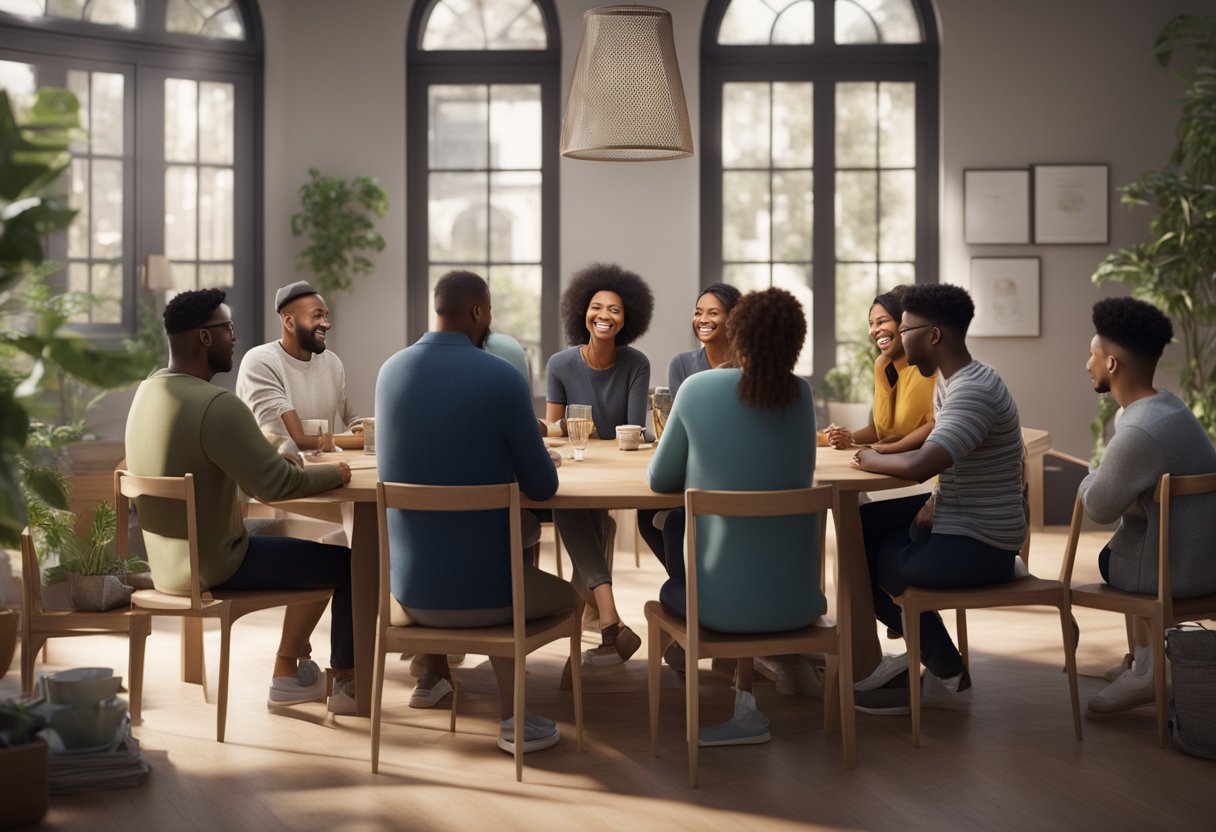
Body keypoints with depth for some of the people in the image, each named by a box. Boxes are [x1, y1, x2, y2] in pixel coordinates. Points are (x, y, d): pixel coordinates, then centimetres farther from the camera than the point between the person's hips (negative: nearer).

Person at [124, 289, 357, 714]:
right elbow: (276, 485, -26)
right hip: (212, 568, -9)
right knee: (350, 564, 2)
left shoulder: (148, 390, 4)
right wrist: (336, 474, -10)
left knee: (314, 558, 24)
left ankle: (289, 675, 29)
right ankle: (347, 685, 15)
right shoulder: (215, 405, -26)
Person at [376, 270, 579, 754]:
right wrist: (537, 463, 13)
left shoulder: (391, 370, 0)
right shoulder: (502, 378, -15)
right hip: (481, 593, -4)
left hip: (408, 590, 5)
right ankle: (514, 717, 17)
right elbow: (543, 487, -10)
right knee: (565, 594, 27)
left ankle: (433, 674, 50)